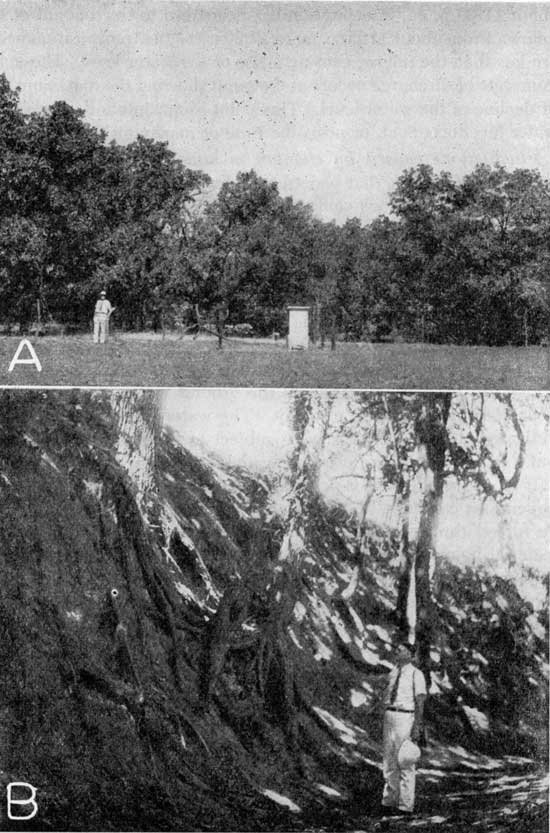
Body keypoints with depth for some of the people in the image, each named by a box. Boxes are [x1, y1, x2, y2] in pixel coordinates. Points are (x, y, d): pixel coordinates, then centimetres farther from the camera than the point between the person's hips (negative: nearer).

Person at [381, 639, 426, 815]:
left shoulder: (416, 674, -9)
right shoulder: (393, 673, 12)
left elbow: (420, 702, -13)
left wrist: (417, 726, -18)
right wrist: (386, 720, 17)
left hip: (406, 718, -7)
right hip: (390, 715, 7)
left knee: (405, 762, -2)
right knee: (389, 761, 14)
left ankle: (405, 804, 6)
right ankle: (389, 800, 25)